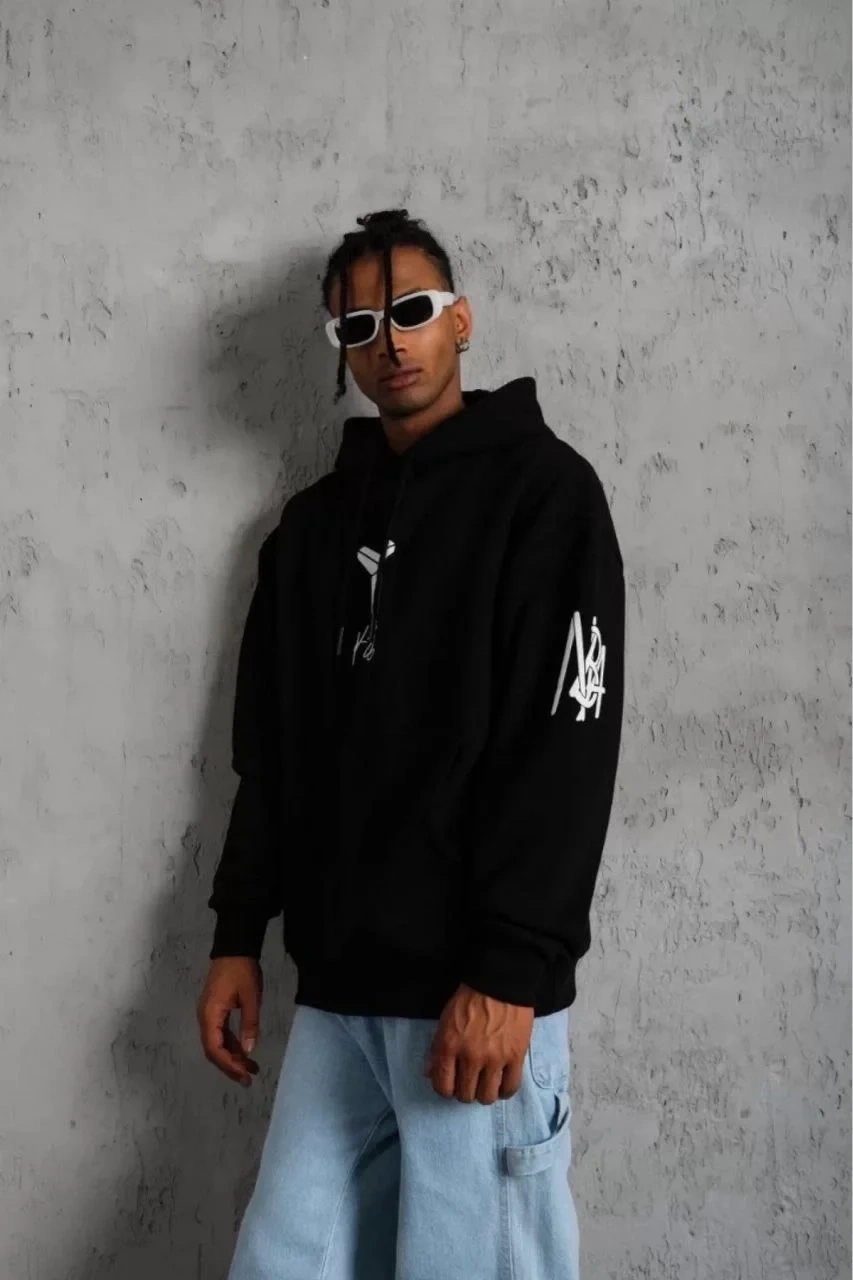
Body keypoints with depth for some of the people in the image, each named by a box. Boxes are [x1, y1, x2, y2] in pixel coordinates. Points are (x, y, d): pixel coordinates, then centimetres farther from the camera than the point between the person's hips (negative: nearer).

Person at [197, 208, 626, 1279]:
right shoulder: (312, 524, 15)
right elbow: (269, 753, 16)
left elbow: (566, 749, -12)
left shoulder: (542, 489, -3)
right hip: (335, 993, 6)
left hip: (477, 992, -5)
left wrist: (507, 970, -18)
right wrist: (238, 934, 10)